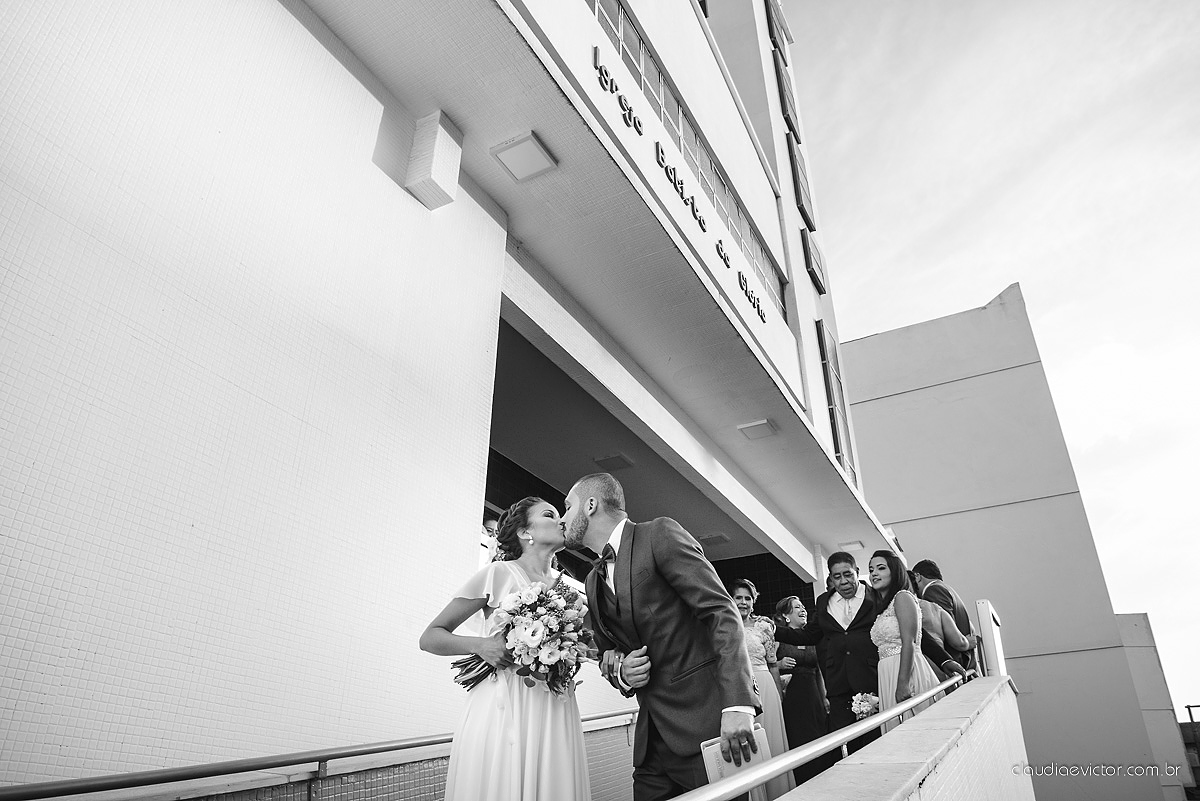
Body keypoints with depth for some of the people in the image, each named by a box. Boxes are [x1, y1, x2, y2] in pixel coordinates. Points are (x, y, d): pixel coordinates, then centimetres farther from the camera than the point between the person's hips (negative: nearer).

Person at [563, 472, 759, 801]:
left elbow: (722, 613, -14)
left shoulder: (660, 534, -7)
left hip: (707, 724, -6)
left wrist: (737, 704, -24)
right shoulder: (594, 581, 15)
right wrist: (618, 671, -1)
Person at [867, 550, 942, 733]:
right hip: (888, 681, 8)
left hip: (908, 676, -7)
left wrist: (903, 684, -22)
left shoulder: (902, 597, -5)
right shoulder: (881, 607, 19)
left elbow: (909, 643, -14)